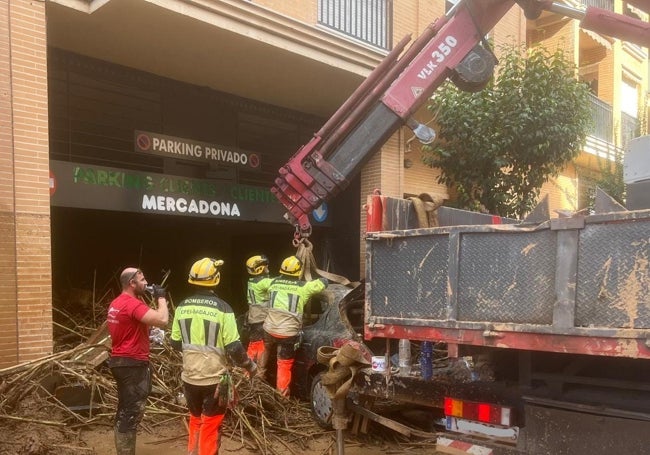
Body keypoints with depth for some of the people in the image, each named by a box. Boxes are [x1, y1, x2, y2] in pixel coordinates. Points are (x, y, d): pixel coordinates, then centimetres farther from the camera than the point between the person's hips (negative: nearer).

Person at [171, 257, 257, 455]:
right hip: (214, 379, -4)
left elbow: (175, 343, 6)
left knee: (195, 420, 24)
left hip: (189, 377, 4)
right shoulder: (222, 309, -17)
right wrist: (250, 365, 1)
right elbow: (234, 348, -17)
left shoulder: (182, 307, -3)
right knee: (210, 426, 10)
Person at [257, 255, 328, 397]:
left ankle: (260, 373, 50)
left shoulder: (273, 283, 7)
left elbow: (260, 284, 28)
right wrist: (310, 283, 28)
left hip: (270, 329, 4)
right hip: (288, 333, -4)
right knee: (284, 363, 8)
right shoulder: (303, 287, -4)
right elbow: (324, 282, 9)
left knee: (267, 351, 34)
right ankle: (282, 393, 11)